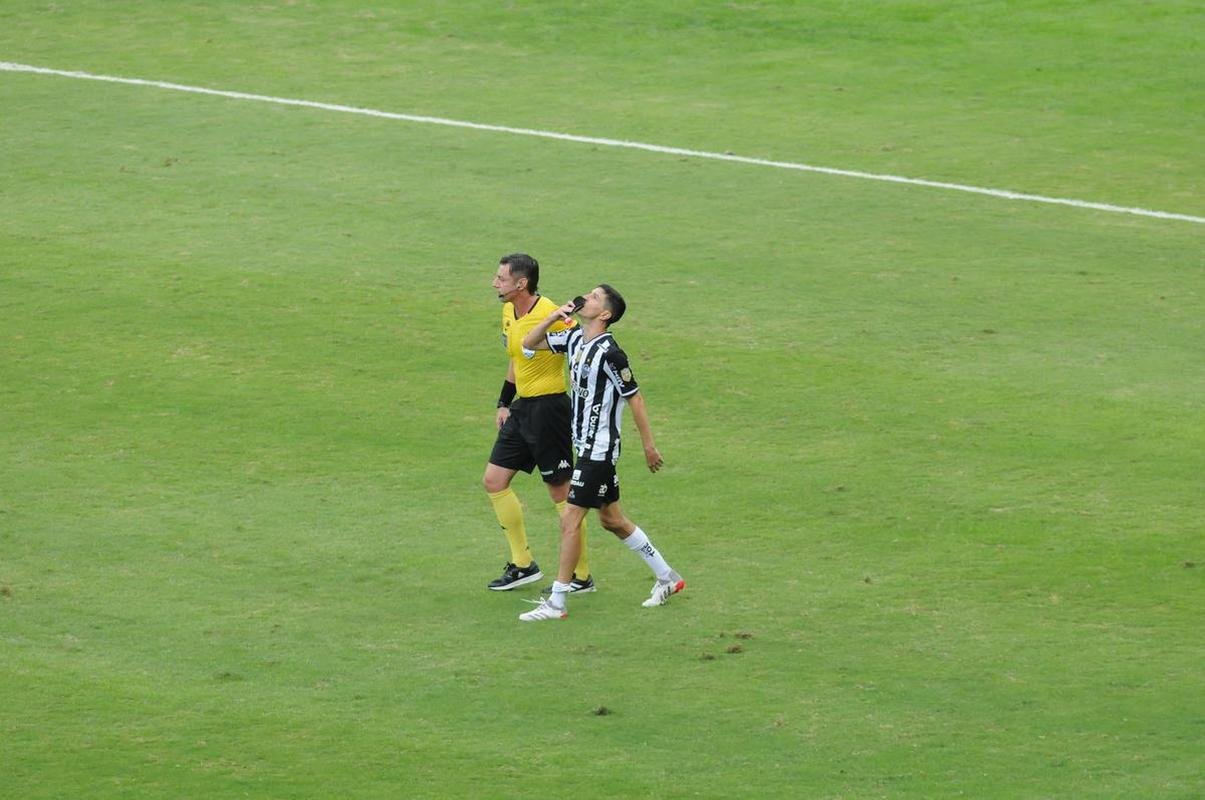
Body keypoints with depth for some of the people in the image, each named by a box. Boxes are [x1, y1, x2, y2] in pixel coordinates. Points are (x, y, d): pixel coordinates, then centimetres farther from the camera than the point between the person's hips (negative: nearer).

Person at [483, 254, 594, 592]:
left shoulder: (551, 316, -20)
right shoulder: (509, 313, 8)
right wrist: (504, 403, 17)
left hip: (549, 408, -9)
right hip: (521, 409, 9)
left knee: (561, 493, -2)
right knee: (493, 480, 10)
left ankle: (581, 576, 9)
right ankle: (523, 564, 20)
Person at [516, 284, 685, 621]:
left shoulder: (608, 353, -20)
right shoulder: (574, 338, 4)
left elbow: (635, 398, -14)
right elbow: (529, 343, 13)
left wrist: (649, 446, -10)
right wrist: (554, 317, -4)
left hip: (599, 449, -9)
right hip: (586, 445, 9)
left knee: (570, 520, -7)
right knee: (612, 519, 17)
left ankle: (556, 603, -1)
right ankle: (667, 578, 28)